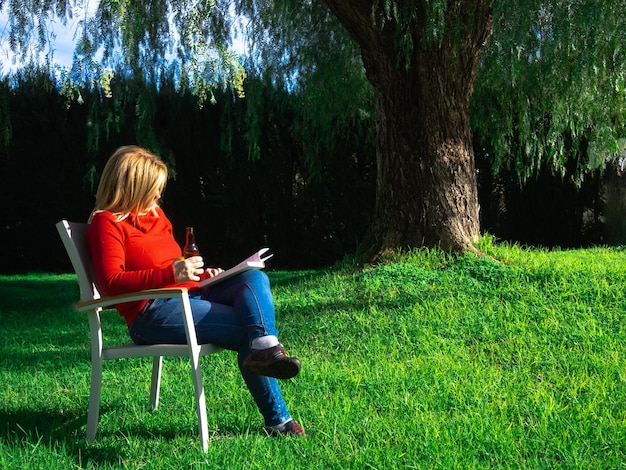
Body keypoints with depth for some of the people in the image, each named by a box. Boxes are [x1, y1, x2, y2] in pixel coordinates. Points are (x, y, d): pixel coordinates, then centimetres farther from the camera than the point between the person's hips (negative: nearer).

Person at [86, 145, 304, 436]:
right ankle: (277, 420, -26)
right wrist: (172, 273, -25)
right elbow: (111, 282, -17)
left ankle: (265, 348, -42)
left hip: (188, 295, 9)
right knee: (248, 329, -23)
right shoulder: (107, 223, -4)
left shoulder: (154, 213, 23)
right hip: (151, 314, -8)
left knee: (255, 279, -19)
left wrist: (200, 273, 11)